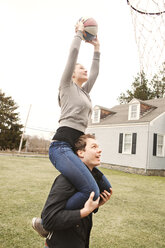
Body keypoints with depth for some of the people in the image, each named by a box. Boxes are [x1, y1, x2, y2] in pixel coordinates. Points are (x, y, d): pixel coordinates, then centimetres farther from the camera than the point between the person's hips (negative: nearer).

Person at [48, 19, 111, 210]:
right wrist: (79, 32, 18)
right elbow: (73, 53, 3)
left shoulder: (84, 92, 27)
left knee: (105, 188, 6)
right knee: (91, 191, -25)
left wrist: (96, 49, 41)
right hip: (61, 147, -9)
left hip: (74, 149, 9)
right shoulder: (67, 85, 7)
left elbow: (95, 73, 36)